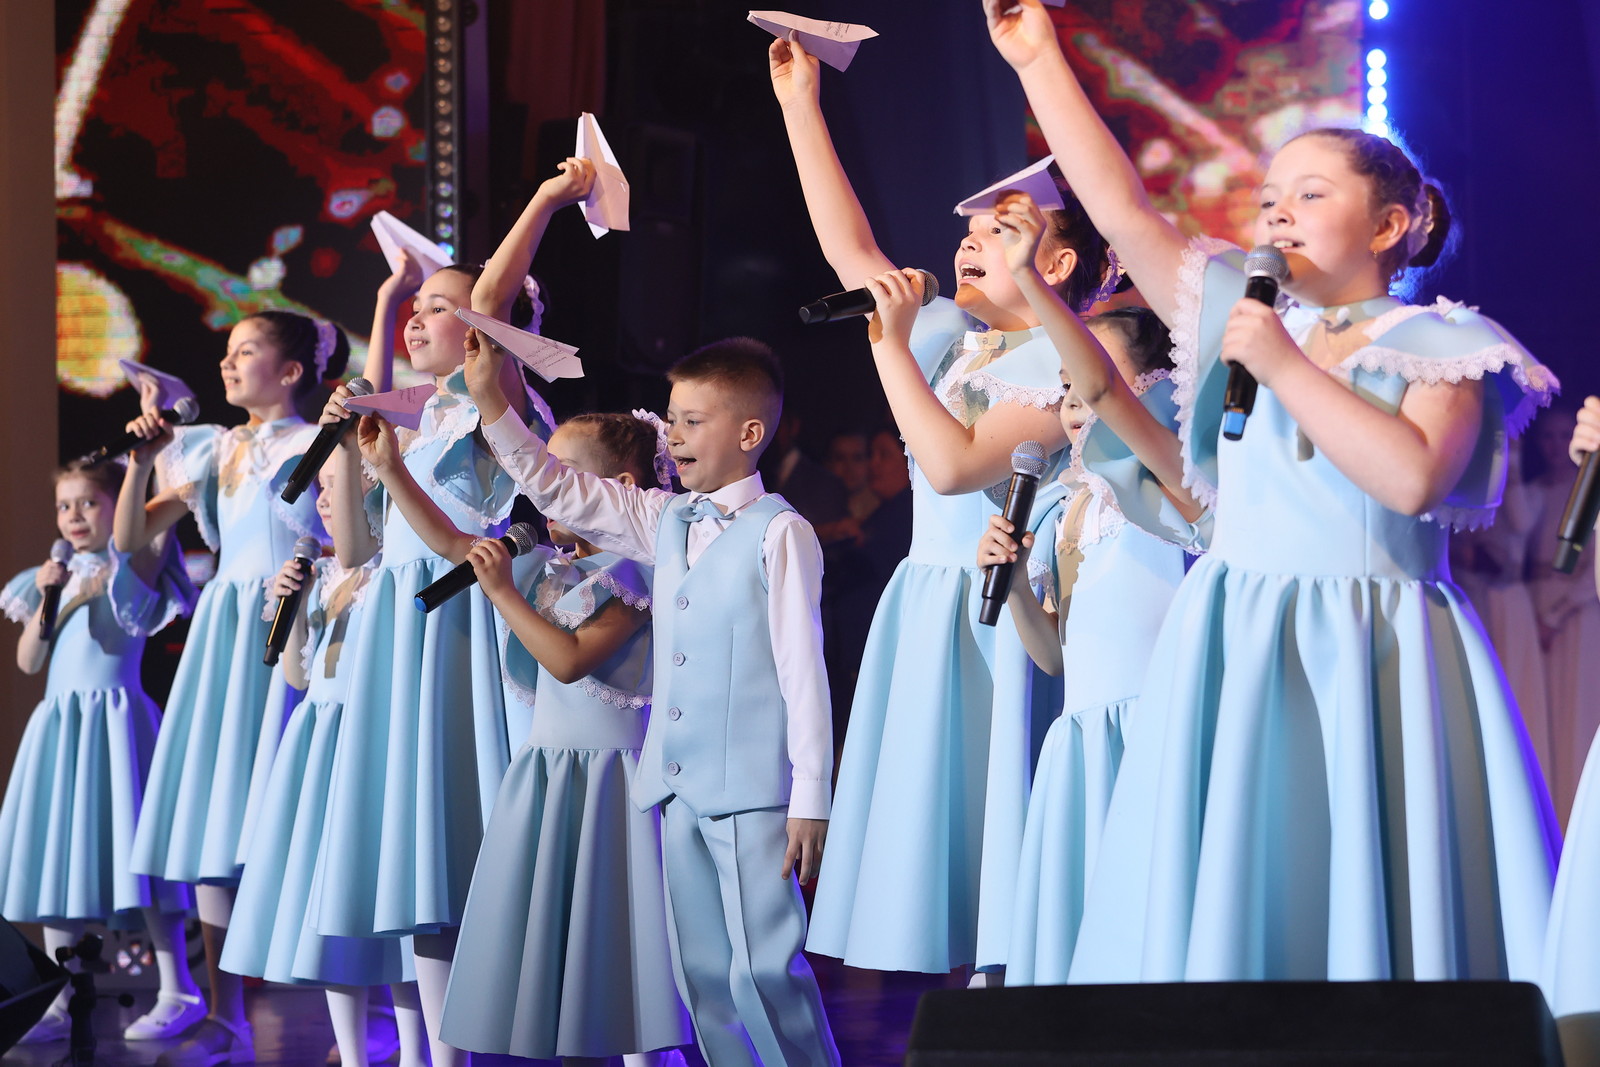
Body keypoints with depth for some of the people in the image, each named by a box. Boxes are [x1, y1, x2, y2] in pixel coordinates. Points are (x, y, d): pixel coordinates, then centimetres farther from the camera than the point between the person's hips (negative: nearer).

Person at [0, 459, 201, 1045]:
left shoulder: (134, 566, 0)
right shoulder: (58, 575, 15)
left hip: (114, 721, -6)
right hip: (58, 723, 6)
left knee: (133, 847, -11)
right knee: (57, 851, 5)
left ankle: (178, 991, -6)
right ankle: (63, 1002, 11)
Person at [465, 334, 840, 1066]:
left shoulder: (779, 533, -8)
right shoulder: (664, 522, 12)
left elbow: (802, 668, -10)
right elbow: (555, 490, 16)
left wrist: (811, 800, -12)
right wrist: (490, 398, 7)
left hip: (752, 790, -7)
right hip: (677, 787, 7)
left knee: (765, 968, -10)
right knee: (701, 975, 10)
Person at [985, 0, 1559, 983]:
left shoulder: (1441, 346, 0)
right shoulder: (1243, 314, 12)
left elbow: (1413, 475, -18)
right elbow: (1121, 208, 8)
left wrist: (1285, 365, -15)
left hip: (1373, 665, -4)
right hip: (1236, 654, 4)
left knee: (1370, 907, -5)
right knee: (1226, 901, 0)